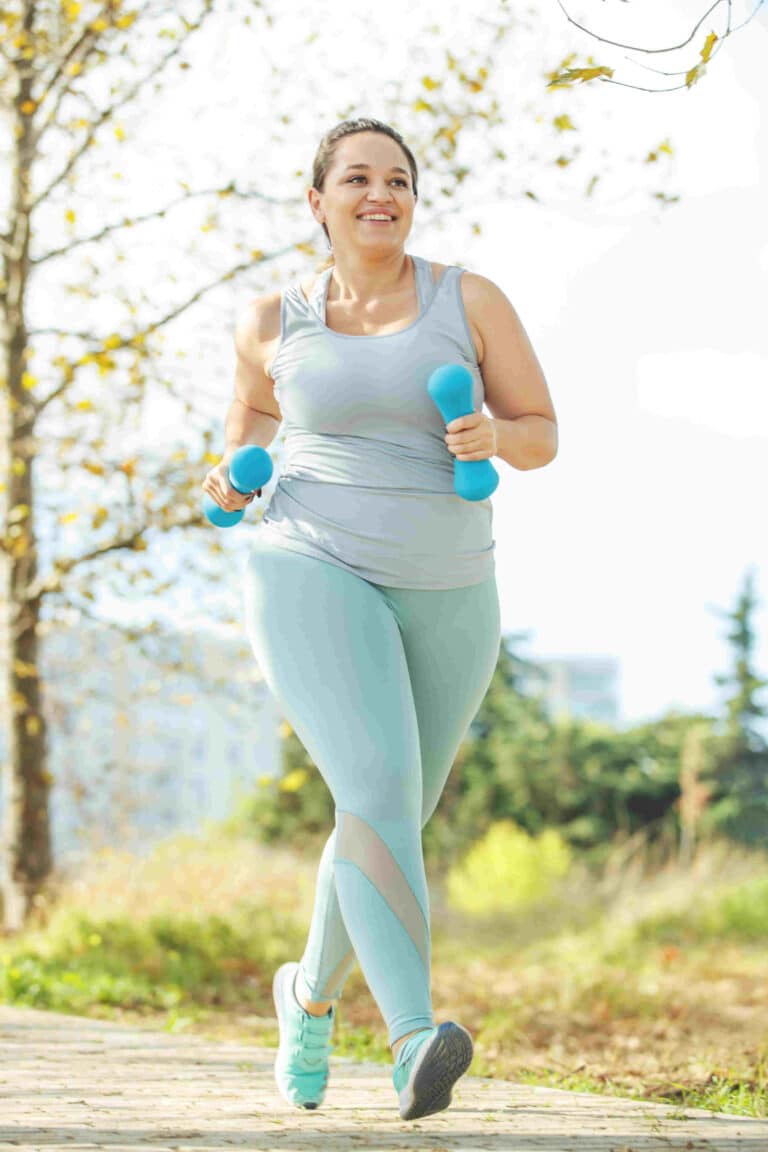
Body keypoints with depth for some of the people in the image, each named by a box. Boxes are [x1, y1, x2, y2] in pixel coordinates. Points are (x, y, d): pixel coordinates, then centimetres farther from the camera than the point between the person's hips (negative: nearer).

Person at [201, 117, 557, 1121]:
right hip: (314, 575, -3)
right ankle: (416, 1041, -33)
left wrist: (490, 435, -16)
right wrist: (232, 473, 2)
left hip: (443, 599, 3)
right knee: (379, 792, -25)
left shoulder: (469, 300, 1)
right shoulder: (278, 319, 3)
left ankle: (313, 990, 41)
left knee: (393, 823, 13)